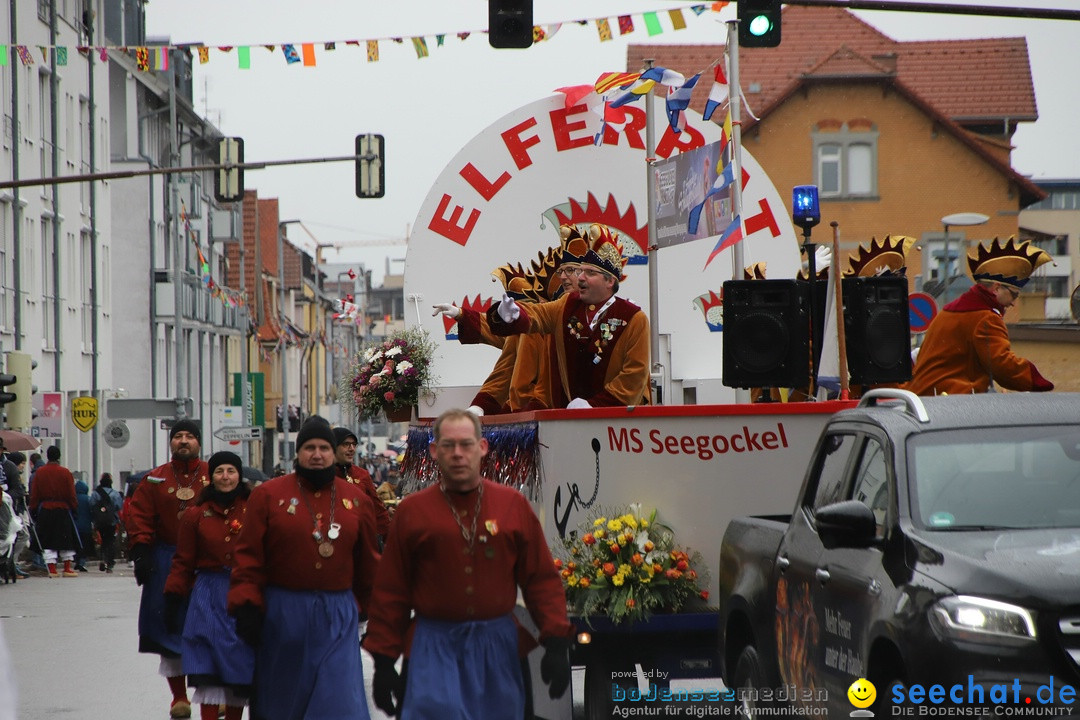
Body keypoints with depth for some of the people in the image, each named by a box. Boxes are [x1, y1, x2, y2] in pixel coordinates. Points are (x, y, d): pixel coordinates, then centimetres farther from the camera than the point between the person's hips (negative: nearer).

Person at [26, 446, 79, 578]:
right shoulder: (65, 473, -4)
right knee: (66, 540, 8)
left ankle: (51, 569, -3)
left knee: (48, 542, 3)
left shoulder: (39, 472, 0)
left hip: (44, 511, 1)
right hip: (63, 510, -1)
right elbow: (71, 495, -4)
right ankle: (67, 568, 8)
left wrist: (33, 510, 8)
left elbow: (34, 494, 2)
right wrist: (74, 507, 6)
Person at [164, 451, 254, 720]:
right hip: (209, 595, 0)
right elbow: (183, 562, 6)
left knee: (240, 672, 5)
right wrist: (173, 599, 0)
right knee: (208, 671, -8)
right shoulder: (196, 514, 4)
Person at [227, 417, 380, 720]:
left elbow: (368, 562, 13)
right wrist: (246, 608, -11)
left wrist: (368, 609, 16)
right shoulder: (268, 495, -1)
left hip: (338, 616, 1)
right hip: (282, 613, -1)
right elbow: (248, 556, -3)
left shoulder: (357, 500, 6)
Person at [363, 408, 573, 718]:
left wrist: (556, 644, -4)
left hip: (498, 645, 2)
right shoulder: (412, 511, 3)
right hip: (436, 647, -2)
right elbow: (390, 592, 4)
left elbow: (542, 579, 5)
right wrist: (384, 662, 2)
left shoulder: (514, 504, 5)